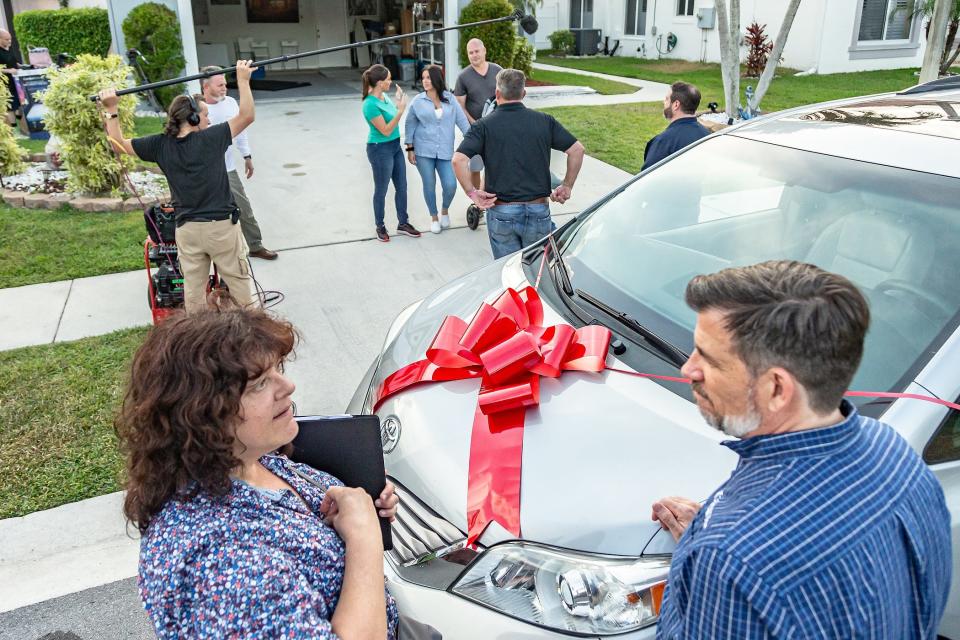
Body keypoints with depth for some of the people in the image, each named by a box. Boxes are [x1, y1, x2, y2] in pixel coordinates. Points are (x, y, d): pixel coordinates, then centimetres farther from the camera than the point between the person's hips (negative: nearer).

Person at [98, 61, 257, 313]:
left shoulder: (161, 145, -1)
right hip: (221, 226, -4)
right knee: (238, 283, 9)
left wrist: (111, 110, 13)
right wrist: (243, 80, 0)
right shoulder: (210, 138, -11)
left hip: (187, 229, 4)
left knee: (193, 290, 12)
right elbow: (246, 115, -5)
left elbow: (120, 144, 11)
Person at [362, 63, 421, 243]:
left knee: (401, 186, 14)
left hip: (395, 147, 9)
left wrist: (398, 101, 7)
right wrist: (401, 110, -25)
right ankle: (380, 227, 22)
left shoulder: (384, 96, 3)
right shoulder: (371, 105, -22)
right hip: (380, 150, -8)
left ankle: (403, 223, 27)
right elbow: (386, 130, -22)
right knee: (381, 191, 6)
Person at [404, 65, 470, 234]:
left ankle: (445, 210, 25)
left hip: (445, 151, 1)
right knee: (429, 185, 3)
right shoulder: (418, 101, -1)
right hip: (423, 150, 0)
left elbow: (462, 120, 1)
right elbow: (410, 125, 4)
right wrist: (410, 148, 1)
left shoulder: (450, 98, 1)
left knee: (450, 185, -7)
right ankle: (434, 217, 25)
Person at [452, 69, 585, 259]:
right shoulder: (545, 121, 3)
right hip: (538, 211, 1)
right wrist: (567, 187, 8)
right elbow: (577, 149, 2)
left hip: (501, 213, -1)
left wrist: (471, 192, -7)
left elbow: (459, 159, -17)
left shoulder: (484, 126, -3)